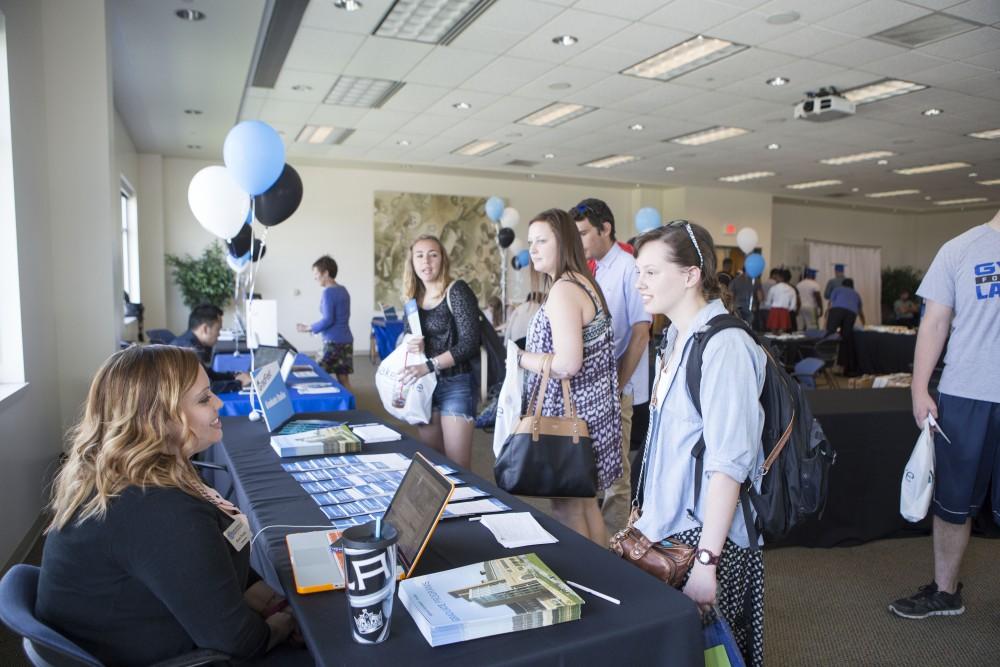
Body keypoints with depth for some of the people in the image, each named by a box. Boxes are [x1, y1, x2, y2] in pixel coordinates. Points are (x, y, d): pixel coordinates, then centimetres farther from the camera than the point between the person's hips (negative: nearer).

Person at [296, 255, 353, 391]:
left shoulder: (328, 292, -13)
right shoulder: (343, 290, 12)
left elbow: (328, 320, -18)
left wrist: (308, 328, -7)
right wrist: (316, 327, 24)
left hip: (333, 342, -8)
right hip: (346, 340, 8)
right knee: (344, 379, 9)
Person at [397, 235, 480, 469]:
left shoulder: (457, 291, -10)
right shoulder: (413, 297, 9)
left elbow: (469, 343, -17)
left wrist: (428, 366, -24)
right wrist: (409, 346, -8)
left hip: (455, 384, -6)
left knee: (456, 466, -4)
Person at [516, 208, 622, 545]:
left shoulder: (563, 290, -19)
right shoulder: (583, 282, 12)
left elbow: (567, 364, -26)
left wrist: (521, 358, -12)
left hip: (571, 412, -10)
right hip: (591, 407, 10)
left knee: (567, 508, 3)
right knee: (586, 502, 20)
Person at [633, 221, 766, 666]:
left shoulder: (724, 346, -18)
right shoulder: (676, 340, 8)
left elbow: (728, 462, -22)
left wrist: (706, 559, -22)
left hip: (708, 535, -8)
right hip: (667, 527, 8)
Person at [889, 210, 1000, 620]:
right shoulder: (961, 250, 2)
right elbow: (935, 322, 2)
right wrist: (919, 390, -5)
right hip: (964, 395, 0)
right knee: (952, 502, 12)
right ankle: (945, 592, 27)